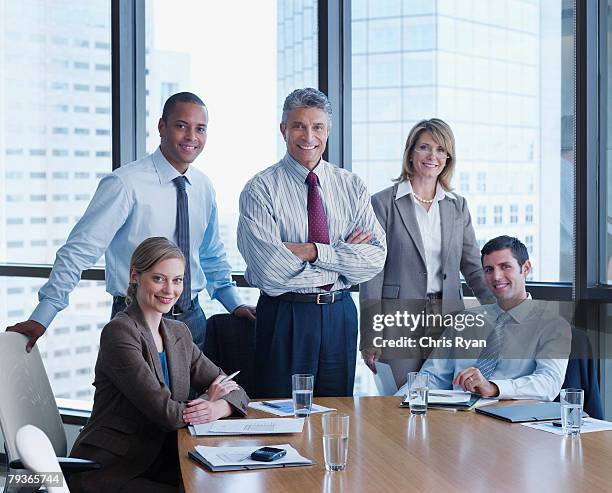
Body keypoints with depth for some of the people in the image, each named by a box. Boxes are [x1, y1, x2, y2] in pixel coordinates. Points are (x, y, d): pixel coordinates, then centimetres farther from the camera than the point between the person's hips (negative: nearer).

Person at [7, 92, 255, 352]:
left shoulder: (203, 187, 6)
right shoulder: (126, 183, -15)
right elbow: (80, 250, -17)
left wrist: (234, 303, 12)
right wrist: (41, 318, -20)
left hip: (192, 318, 6)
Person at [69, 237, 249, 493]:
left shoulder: (178, 333, 11)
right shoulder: (119, 333, -15)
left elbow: (235, 390, 9)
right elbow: (167, 414, -20)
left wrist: (218, 408, -14)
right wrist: (208, 401, -2)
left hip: (155, 466, 7)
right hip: (103, 472, -7)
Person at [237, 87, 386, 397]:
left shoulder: (351, 186, 5)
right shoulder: (261, 189, -7)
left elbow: (376, 257, -6)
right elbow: (270, 270, -18)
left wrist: (315, 251, -18)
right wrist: (342, 254, -12)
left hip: (340, 314, 4)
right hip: (285, 316, -3)